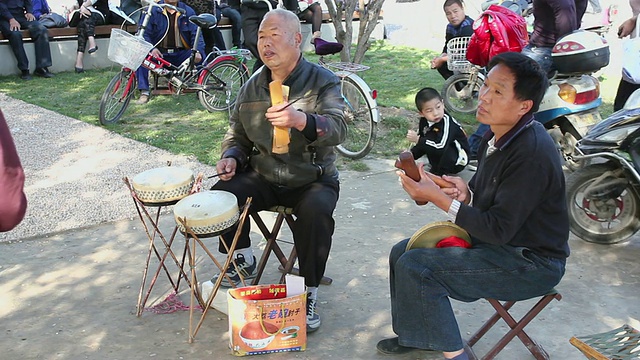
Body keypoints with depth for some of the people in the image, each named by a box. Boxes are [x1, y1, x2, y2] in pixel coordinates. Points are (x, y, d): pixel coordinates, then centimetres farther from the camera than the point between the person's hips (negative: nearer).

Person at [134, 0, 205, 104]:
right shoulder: (153, 11, 2)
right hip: (159, 53, 0)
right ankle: (144, 93, -23)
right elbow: (145, 34, -2)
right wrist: (151, 49, -23)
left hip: (181, 54, 0)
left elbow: (196, 34, -1)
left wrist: (198, 51, -21)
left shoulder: (188, 12, 6)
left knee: (200, 57, -26)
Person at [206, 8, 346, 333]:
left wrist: (302, 120, -44)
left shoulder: (322, 81, -8)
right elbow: (237, 135, 18)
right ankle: (243, 261, 8)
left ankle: (309, 292, -12)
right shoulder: (252, 87, 7)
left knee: (316, 211, -34)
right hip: (262, 178, 4)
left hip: (313, 180, -4)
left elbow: (337, 129, -24)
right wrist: (231, 157, -5)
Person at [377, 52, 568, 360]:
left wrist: (438, 198, -25)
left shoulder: (532, 153, -27)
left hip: (531, 263, -9)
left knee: (415, 268, -21)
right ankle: (415, 335, 25)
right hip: (497, 241, 9)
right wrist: (466, 193, -12)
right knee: (402, 252, 7)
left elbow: (499, 229, -26)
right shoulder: (499, 135, 1)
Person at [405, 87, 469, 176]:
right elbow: (421, 141, 3)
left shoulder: (446, 121, -29)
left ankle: (438, 173, -11)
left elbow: (440, 147, -40)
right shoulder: (424, 121, -7)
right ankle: (436, 168, 2)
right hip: (442, 158, 7)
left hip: (457, 161, -7)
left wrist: (418, 139, -36)